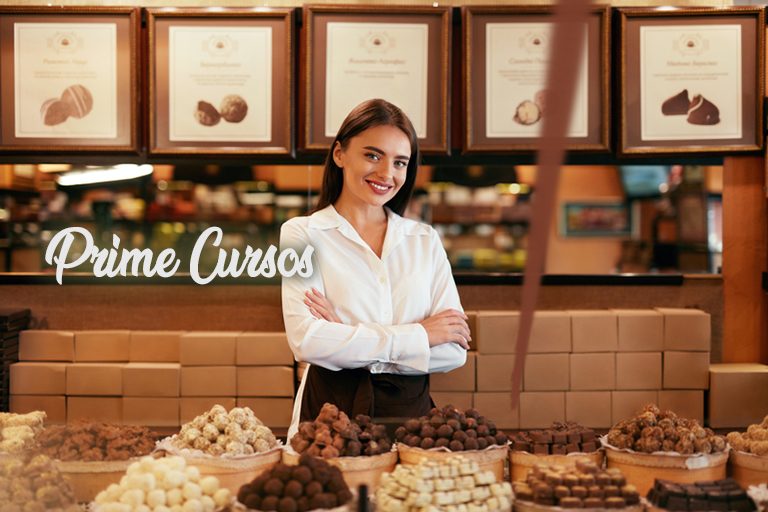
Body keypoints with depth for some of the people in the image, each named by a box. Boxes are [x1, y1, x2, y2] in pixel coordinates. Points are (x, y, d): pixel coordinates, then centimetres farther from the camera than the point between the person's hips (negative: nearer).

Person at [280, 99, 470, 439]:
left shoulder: (425, 240, 11)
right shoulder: (302, 234, 3)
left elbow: (454, 350, 2)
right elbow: (306, 341, -11)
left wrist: (349, 339, -8)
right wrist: (417, 335, -7)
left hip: (411, 410, 2)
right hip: (331, 411, -2)